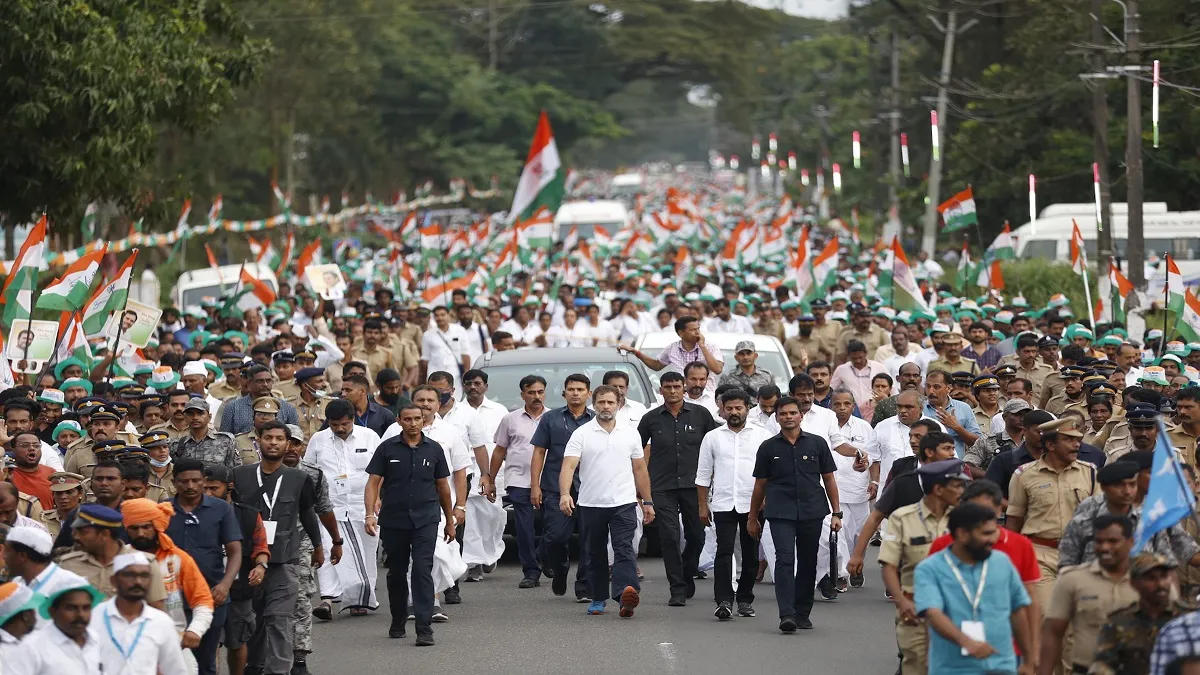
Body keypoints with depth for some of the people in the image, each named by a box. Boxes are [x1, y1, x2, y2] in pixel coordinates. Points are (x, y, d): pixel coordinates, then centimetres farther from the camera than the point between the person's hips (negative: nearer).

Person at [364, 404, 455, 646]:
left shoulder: (434, 449, 5)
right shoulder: (387, 448, 1)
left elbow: (443, 486, 13)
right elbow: (373, 482, -1)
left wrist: (449, 521, 16)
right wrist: (370, 514, -13)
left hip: (425, 519, -1)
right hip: (393, 520, 1)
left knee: (422, 570, -12)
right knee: (396, 572, 12)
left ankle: (424, 629, -14)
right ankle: (398, 623, 31)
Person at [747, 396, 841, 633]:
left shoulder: (817, 443, 7)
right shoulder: (768, 447, 6)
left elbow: (829, 479, 10)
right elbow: (760, 485, 12)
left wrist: (836, 513, 5)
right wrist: (752, 518, 13)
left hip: (812, 513, 2)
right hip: (781, 513, -2)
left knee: (808, 563, 7)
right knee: (784, 560, -15)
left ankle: (802, 614, 18)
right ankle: (786, 614, -22)